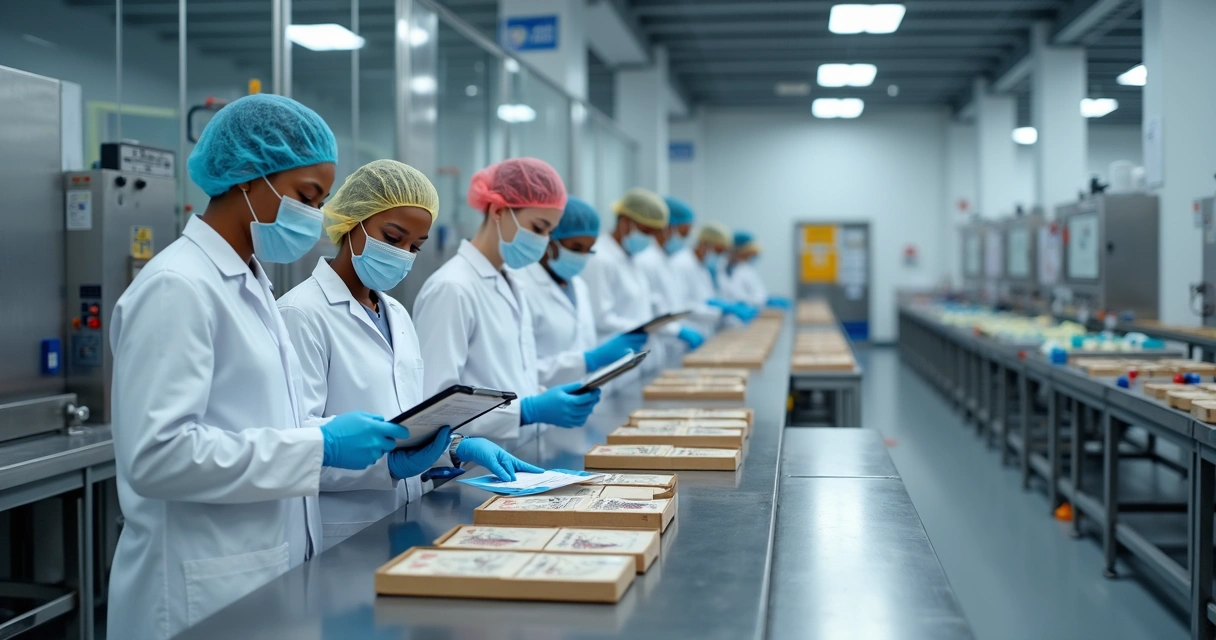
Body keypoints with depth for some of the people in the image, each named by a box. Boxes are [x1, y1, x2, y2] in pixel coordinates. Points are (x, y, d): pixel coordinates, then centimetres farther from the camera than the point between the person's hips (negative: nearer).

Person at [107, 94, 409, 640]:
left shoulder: (250, 283, 11)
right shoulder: (177, 286, -16)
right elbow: (157, 453, -24)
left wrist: (378, 445, 2)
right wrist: (319, 447, -21)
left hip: (268, 573, 9)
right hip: (207, 590, -9)